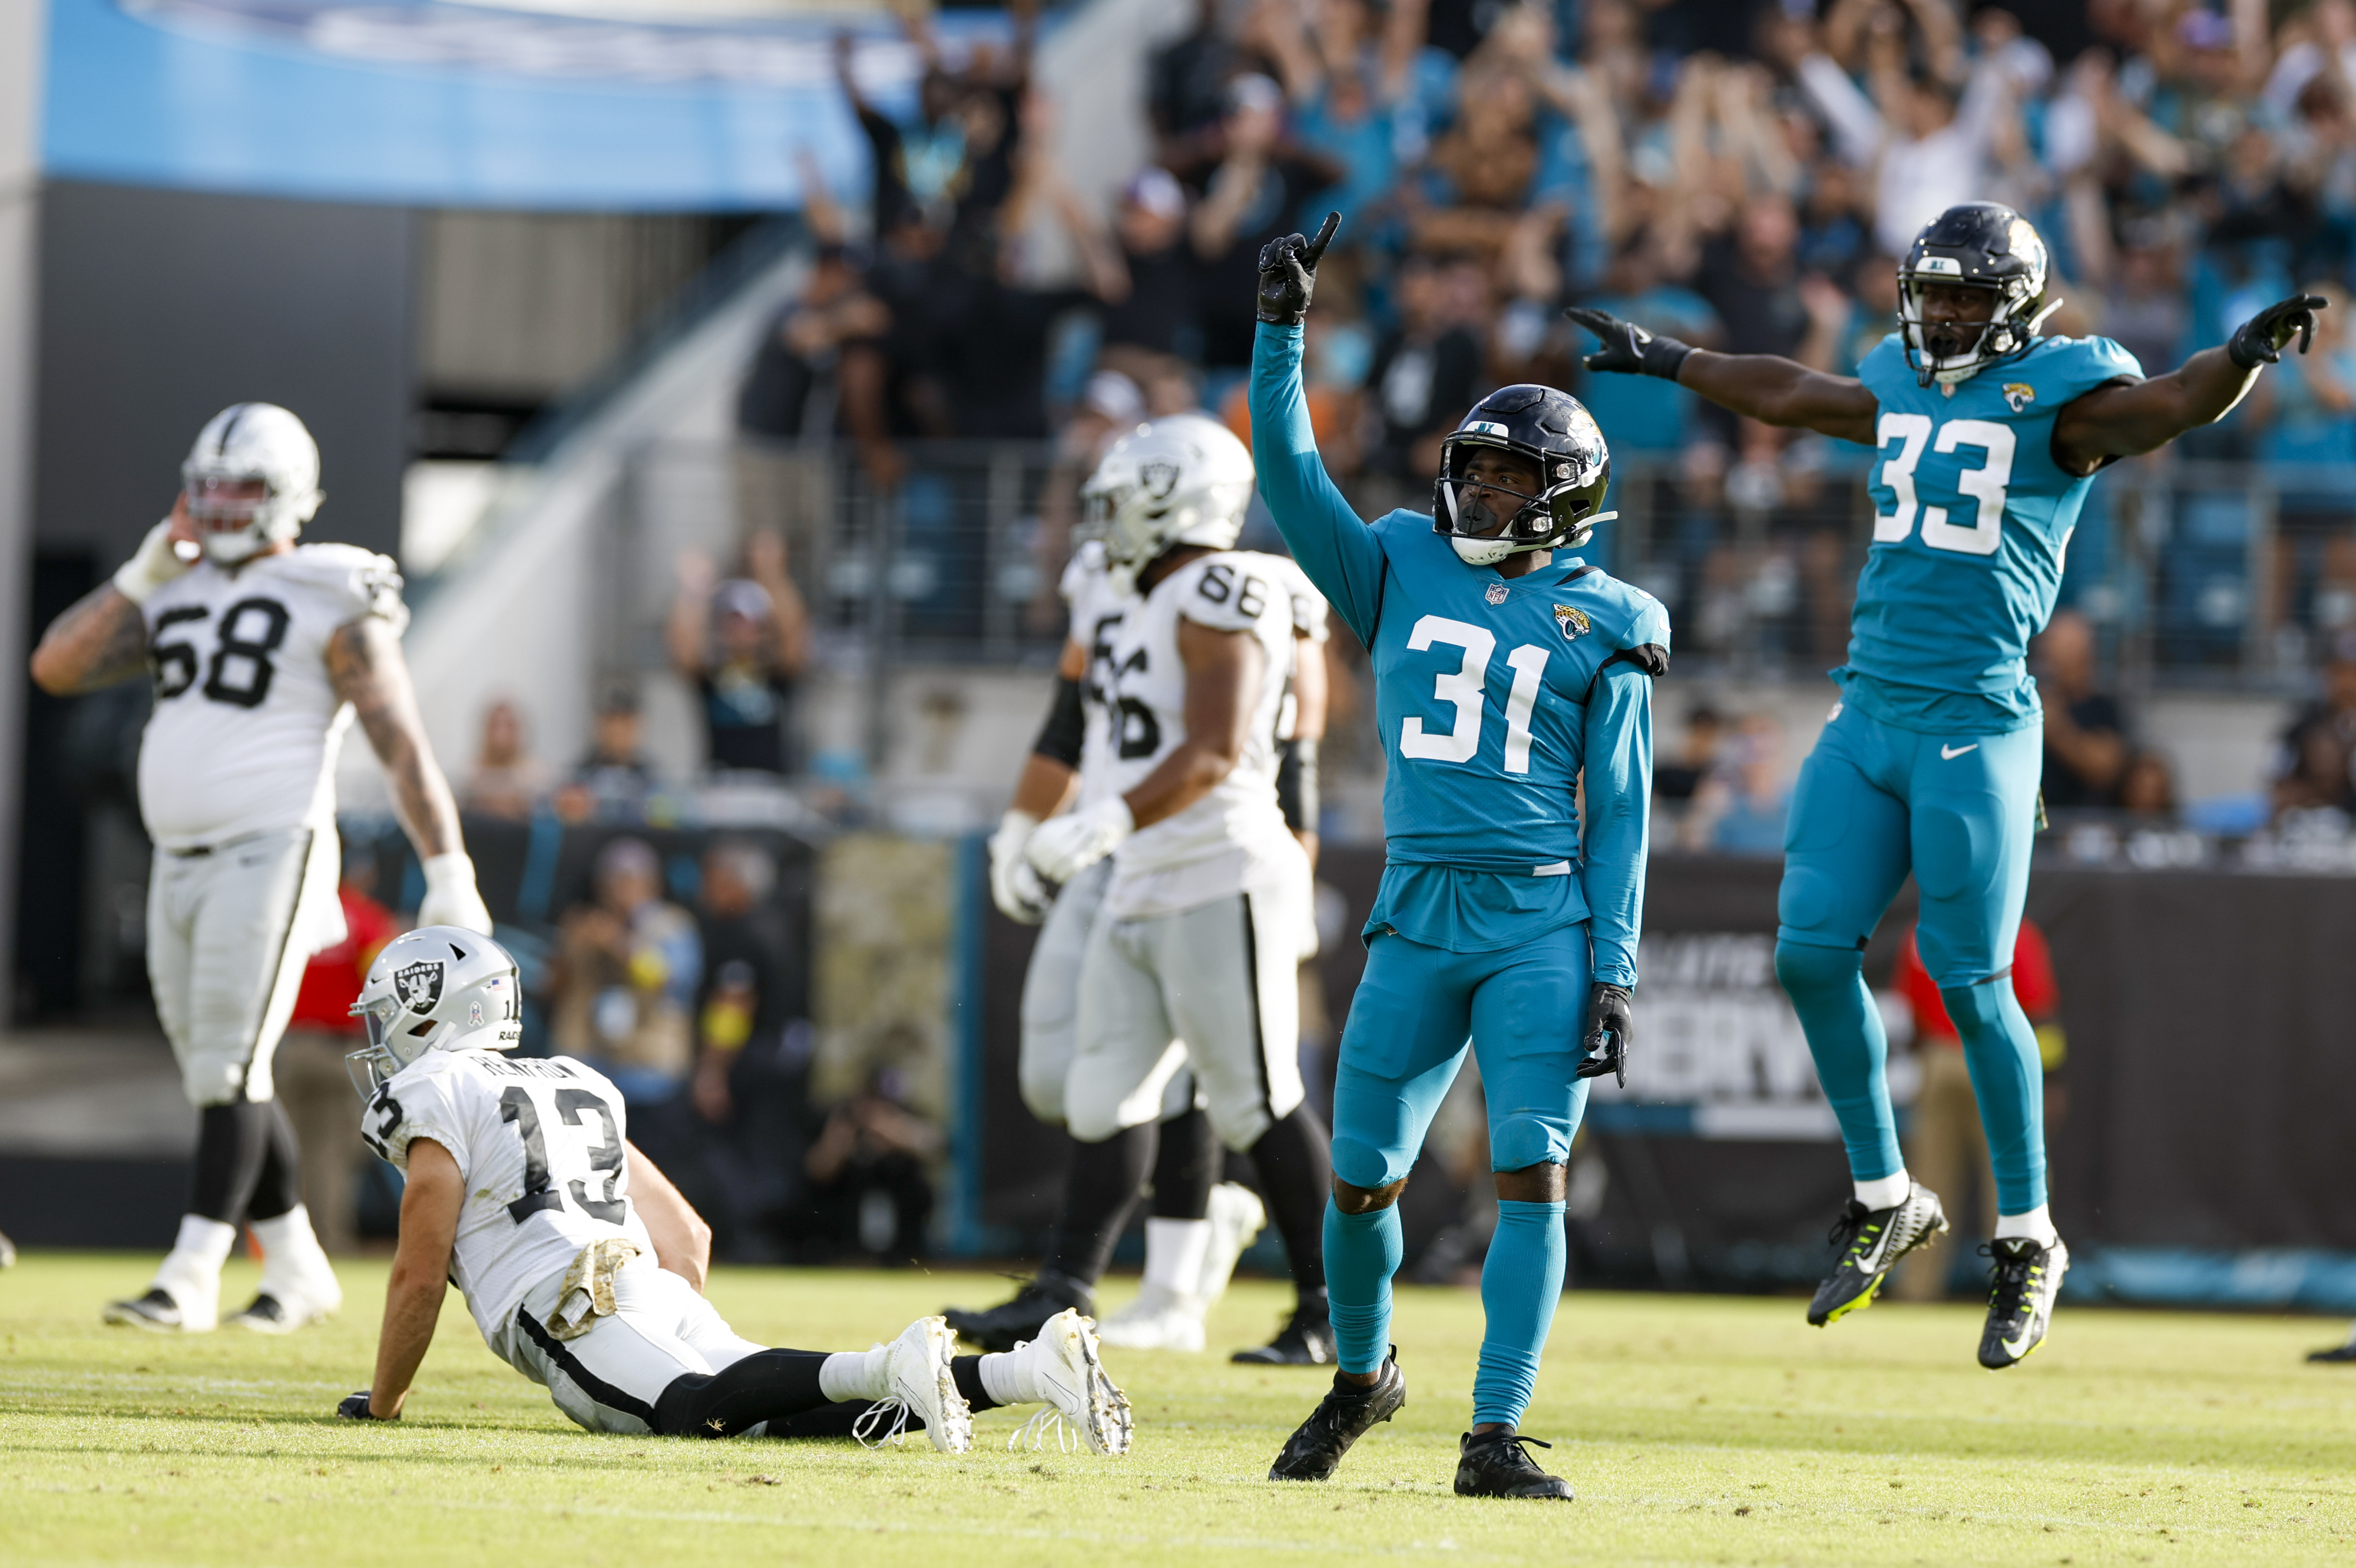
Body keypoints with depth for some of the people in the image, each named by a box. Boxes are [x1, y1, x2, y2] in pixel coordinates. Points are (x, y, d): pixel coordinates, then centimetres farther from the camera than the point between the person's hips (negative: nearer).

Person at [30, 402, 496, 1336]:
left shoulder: (333, 605, -6)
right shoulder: (179, 596, 14)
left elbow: (402, 746, -9)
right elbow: (56, 667, 6)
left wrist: (448, 873, -15)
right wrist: (144, 573, 1)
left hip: (272, 860, -7)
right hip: (182, 865, 7)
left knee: (228, 1070, -13)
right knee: (224, 1081, 10)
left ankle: (191, 1278, -16)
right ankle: (296, 1271, 21)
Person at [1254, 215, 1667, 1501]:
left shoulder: (1602, 625, 4)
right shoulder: (1398, 570, 10)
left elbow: (1619, 812, 4)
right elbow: (1289, 478, -1)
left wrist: (1612, 970, -2)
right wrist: (1280, 335, -11)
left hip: (1546, 923, -2)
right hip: (1419, 913, 2)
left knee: (1532, 1172, -12)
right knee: (1362, 1173, 5)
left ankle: (1495, 1437, -11)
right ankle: (1362, 1373, 31)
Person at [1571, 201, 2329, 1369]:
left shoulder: (2059, 394, -4)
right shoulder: (1902, 386, 15)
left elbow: (2176, 404, -21)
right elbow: (1783, 396, 33)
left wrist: (2244, 353, -42)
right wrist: (1664, 361, 44)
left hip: (1976, 732, -6)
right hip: (1867, 716, 6)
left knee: (1969, 985, -6)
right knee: (1813, 953, 0)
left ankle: (2028, 1240, 8)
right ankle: (1885, 1198, 16)